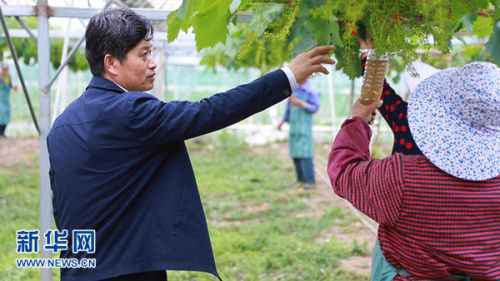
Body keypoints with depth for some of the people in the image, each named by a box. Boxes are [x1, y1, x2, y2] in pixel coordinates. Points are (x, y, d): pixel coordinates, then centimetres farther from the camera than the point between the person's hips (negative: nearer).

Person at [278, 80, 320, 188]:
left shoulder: (311, 92, -8)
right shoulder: (293, 90, 11)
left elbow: (315, 108, -12)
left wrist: (301, 104, -25)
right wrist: (283, 121, 11)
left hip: (305, 126, -7)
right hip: (293, 127, 7)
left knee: (305, 153, -12)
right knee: (295, 153, 6)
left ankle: (310, 180, -9)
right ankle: (301, 179, 12)